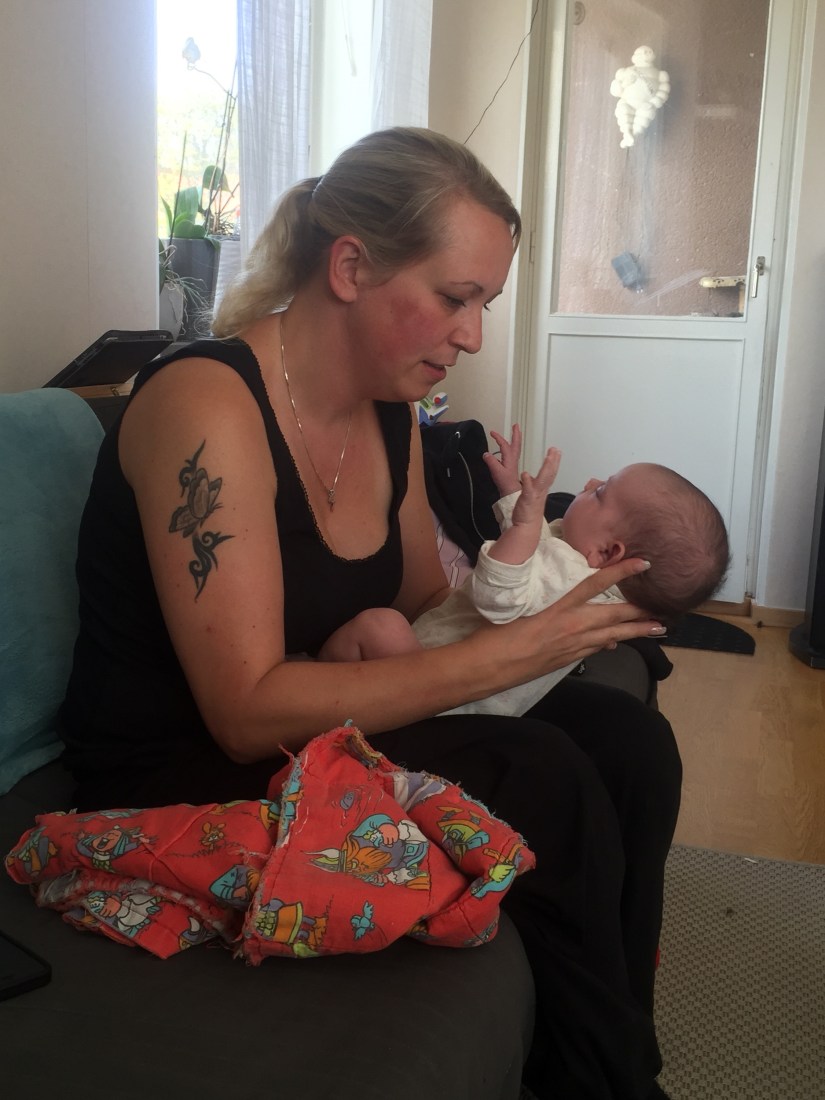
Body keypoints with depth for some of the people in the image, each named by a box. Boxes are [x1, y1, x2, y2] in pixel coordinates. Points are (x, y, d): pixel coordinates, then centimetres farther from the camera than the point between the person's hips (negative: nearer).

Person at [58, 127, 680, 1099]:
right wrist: (506, 653, -28)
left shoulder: (390, 412, 5)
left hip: (319, 732, 8)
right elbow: (250, 711, -26)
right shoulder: (207, 403, -21)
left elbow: (421, 605, 9)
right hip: (185, 777, -7)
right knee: (542, 778, -24)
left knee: (628, 740, -8)